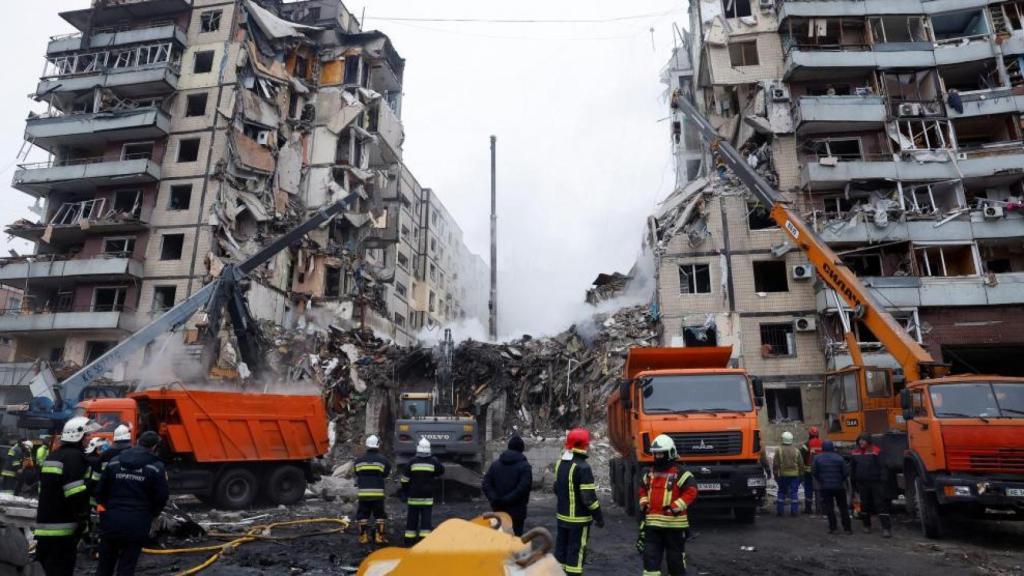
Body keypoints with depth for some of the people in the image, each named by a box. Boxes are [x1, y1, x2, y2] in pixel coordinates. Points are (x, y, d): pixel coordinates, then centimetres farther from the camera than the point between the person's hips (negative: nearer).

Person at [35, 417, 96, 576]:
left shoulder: (53, 456, 17)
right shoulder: (74, 456, -15)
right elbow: (76, 494, -23)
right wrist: (82, 517, -15)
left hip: (45, 527, 10)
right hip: (61, 530, -10)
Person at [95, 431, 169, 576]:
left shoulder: (114, 462, 5)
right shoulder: (156, 467, -7)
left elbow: (100, 491, 7)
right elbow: (162, 497, -6)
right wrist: (150, 514, 14)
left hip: (111, 521, 4)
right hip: (137, 524, -4)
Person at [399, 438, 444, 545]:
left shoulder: (411, 462, -5)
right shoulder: (434, 462, -6)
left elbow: (405, 480, -1)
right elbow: (441, 471, 10)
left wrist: (404, 493, 9)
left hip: (413, 496, 1)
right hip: (428, 496, -1)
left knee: (412, 518, 10)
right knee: (426, 518, 3)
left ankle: (409, 540, 16)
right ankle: (424, 537, -2)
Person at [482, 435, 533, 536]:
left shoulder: (495, 464, 8)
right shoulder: (524, 466, -7)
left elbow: (486, 484, 0)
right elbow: (524, 487, -20)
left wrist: (495, 500, -7)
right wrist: (507, 499, -16)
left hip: (498, 511, 5)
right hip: (516, 511, -5)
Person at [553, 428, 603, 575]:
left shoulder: (560, 463, 4)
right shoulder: (582, 467, -22)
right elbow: (589, 497, -21)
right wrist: (599, 517, -10)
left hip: (562, 516, 8)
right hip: (579, 519, -8)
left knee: (561, 549, 17)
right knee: (576, 552, 1)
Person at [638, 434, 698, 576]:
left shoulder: (680, 473, -11)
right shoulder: (649, 474, 11)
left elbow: (691, 491, -17)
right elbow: (643, 489, 23)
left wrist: (675, 507, -21)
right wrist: (644, 504, 7)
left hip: (674, 523, -5)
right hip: (652, 522, 5)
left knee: (675, 555, 10)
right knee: (650, 555, 1)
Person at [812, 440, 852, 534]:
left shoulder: (817, 458, -5)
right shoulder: (839, 458, -6)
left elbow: (813, 472, -6)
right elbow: (846, 473, -7)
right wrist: (841, 480, 11)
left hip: (825, 487, 0)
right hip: (839, 486, 0)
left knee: (829, 507, 5)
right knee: (843, 508, 12)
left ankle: (832, 528, 4)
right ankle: (847, 528, 13)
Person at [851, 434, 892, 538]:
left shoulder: (876, 451, -6)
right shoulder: (855, 453, 6)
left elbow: (881, 467, -8)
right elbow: (852, 469, 13)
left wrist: (882, 481, -14)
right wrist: (854, 484, 13)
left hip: (875, 482, -4)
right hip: (862, 483, 4)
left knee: (880, 504, -5)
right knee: (864, 505, 12)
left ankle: (886, 528, -5)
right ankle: (866, 526, 24)